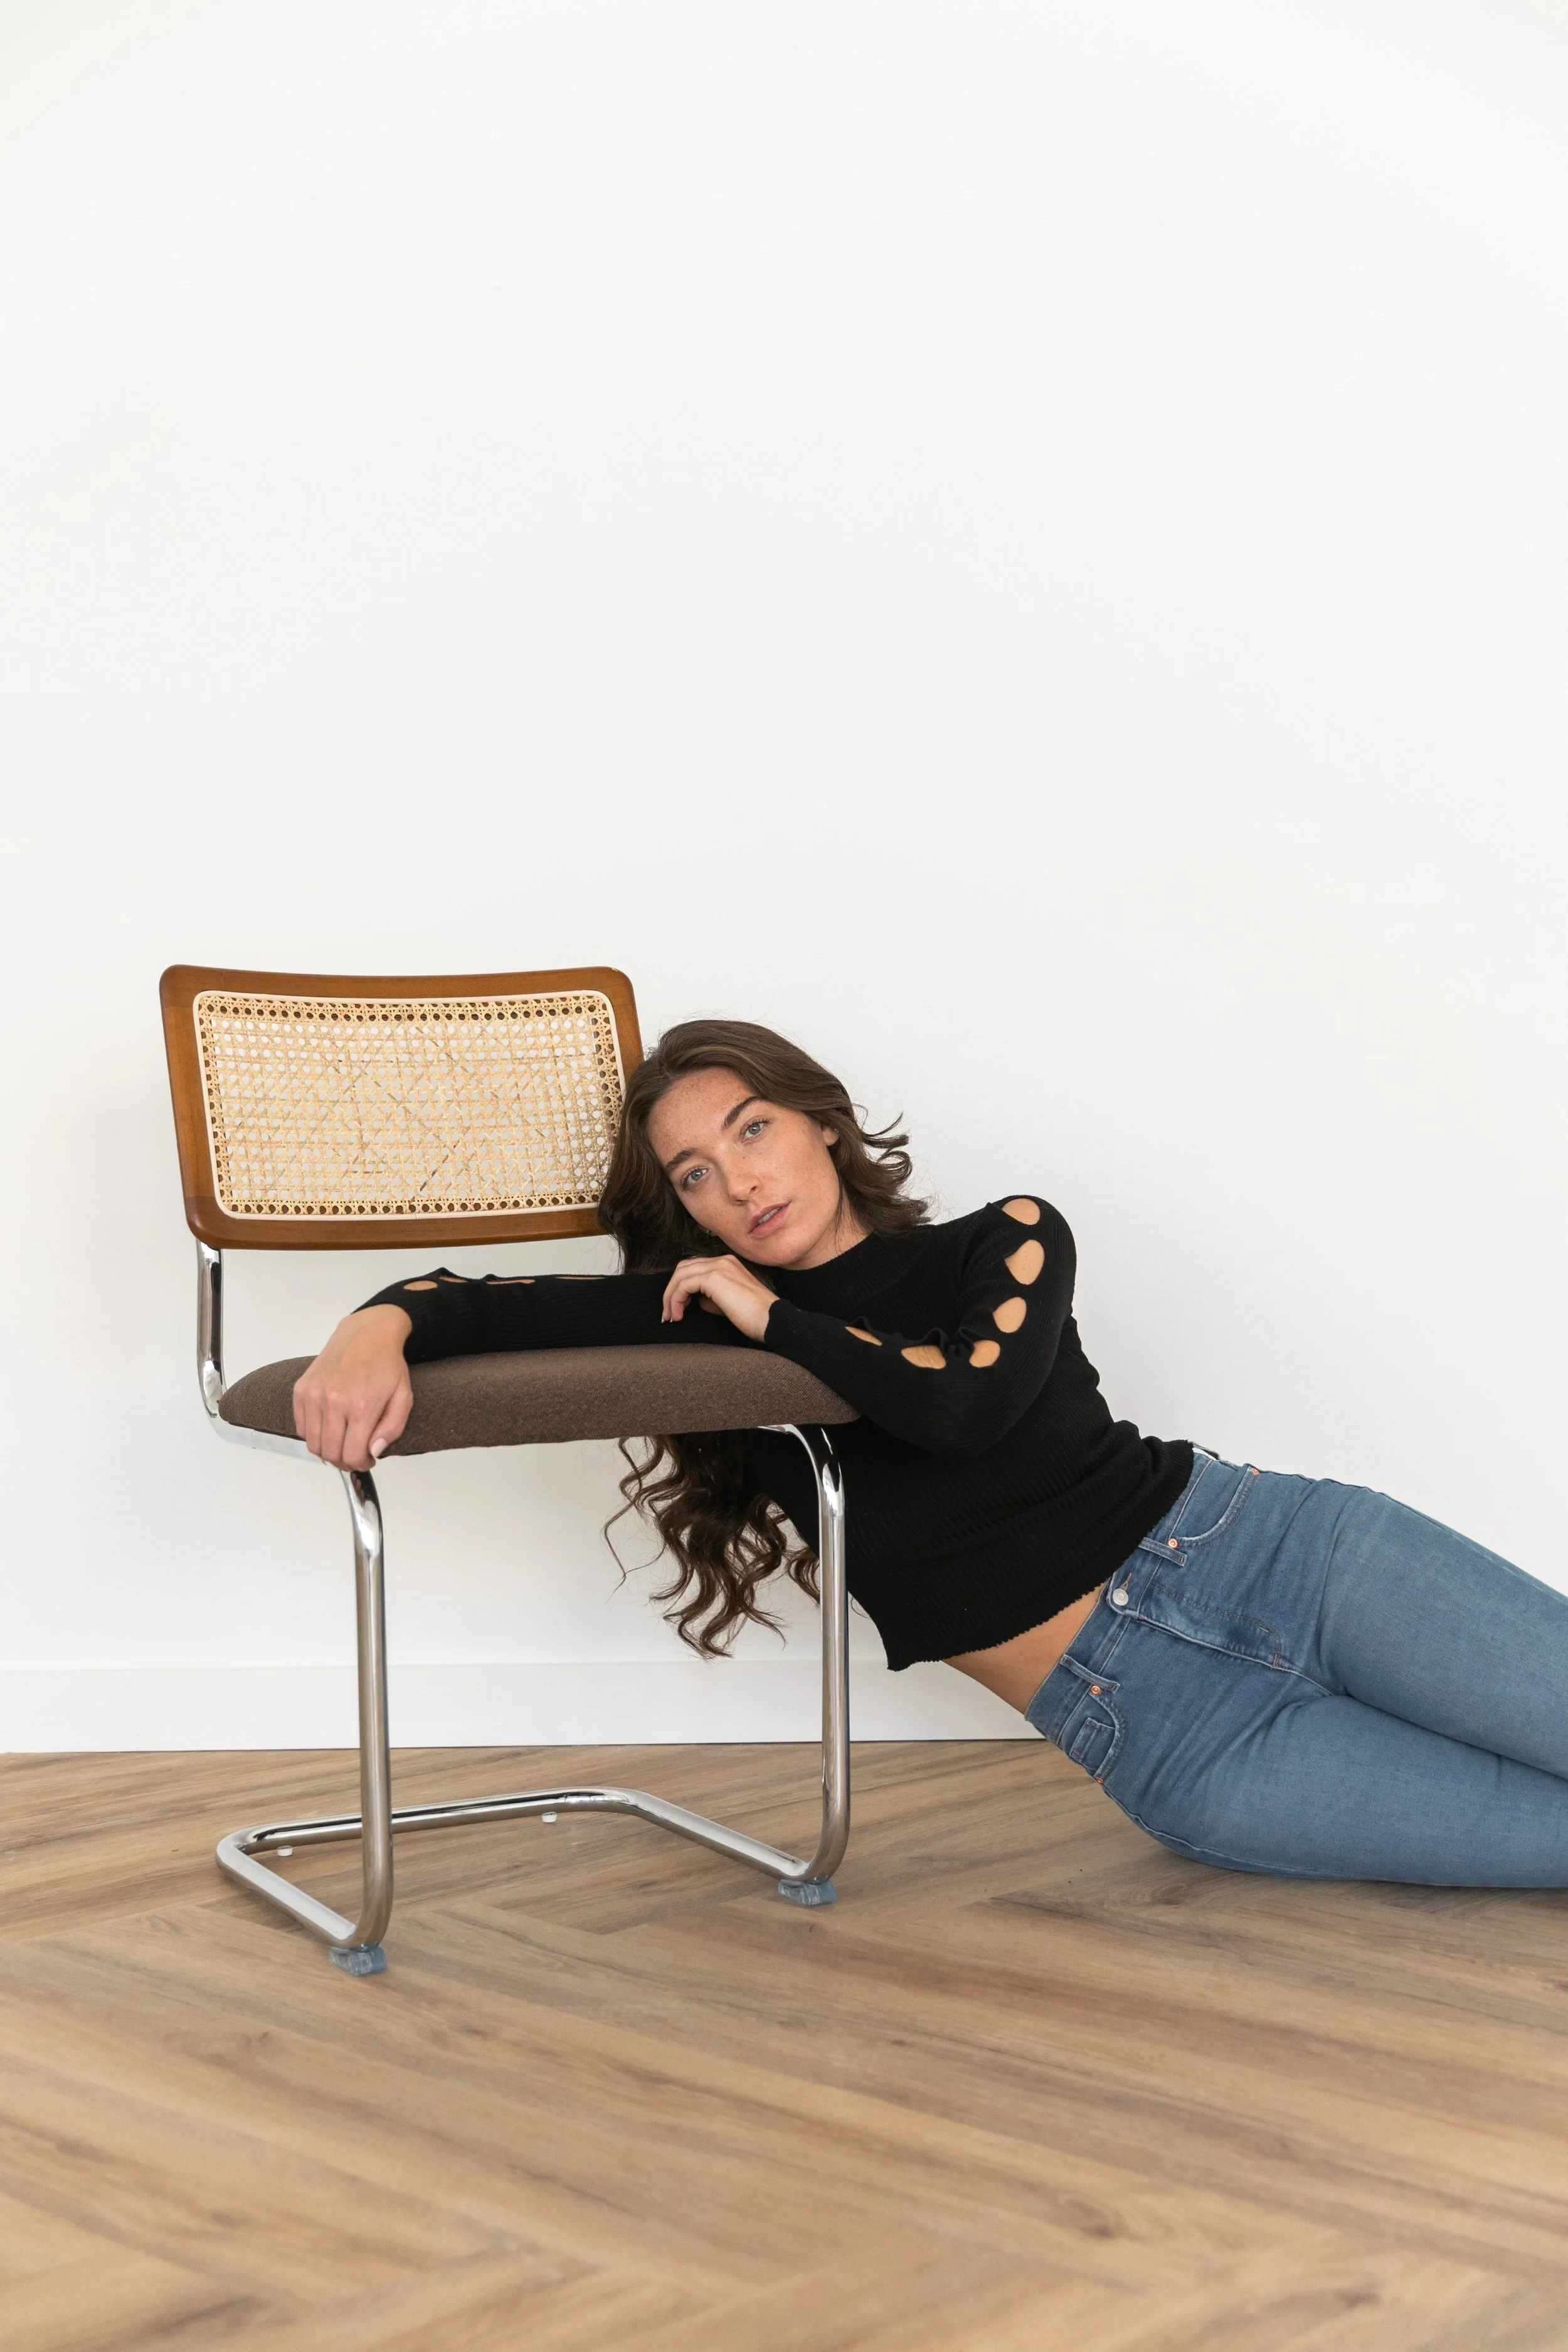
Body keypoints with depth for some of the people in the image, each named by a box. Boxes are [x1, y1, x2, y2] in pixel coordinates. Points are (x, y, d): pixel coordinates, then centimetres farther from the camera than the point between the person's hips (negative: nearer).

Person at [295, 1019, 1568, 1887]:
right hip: (1154, 1727, 0)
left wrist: (774, 1317, -5)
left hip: (1274, 1551, 0)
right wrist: (374, 1331, -24)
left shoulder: (1005, 1242, 4)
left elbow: (968, 1402, -17)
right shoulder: (709, 1314, 8)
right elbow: (484, 1302, -3)